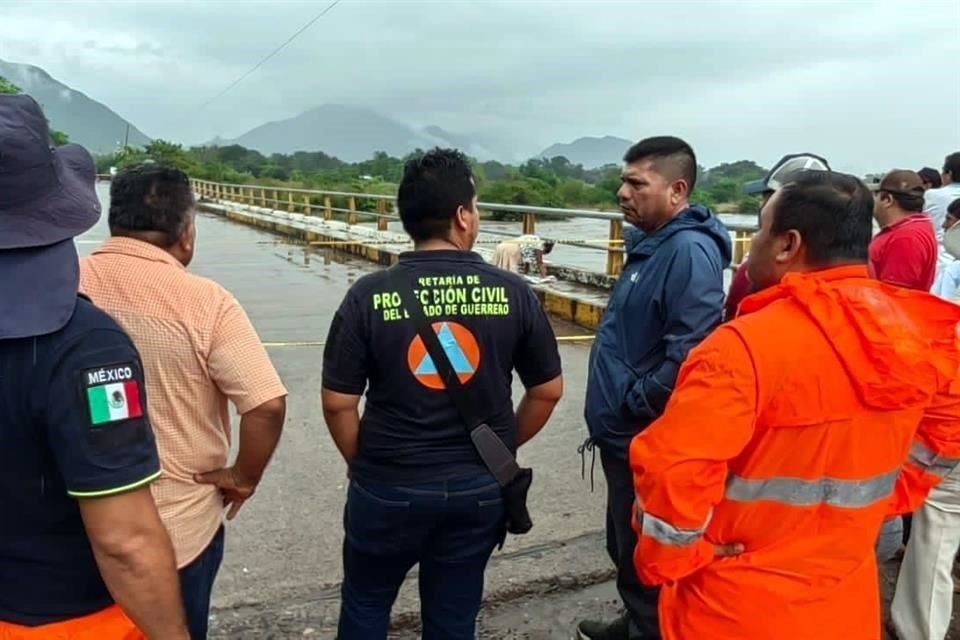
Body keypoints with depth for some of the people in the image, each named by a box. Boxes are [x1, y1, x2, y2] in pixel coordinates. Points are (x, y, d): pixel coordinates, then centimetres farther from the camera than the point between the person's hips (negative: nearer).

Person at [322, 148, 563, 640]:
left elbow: (338, 402, -9)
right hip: (480, 487, 2)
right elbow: (548, 390, 0)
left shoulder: (370, 295, -12)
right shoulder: (512, 293, -8)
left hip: (389, 486, -1)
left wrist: (362, 463, 9)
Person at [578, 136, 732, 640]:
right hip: (624, 431, 10)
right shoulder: (650, 243, 10)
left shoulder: (690, 251, -22)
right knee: (624, 543, 24)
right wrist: (617, 405, 13)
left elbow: (688, 353, -30)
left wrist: (633, 403, -18)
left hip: (647, 438, -10)